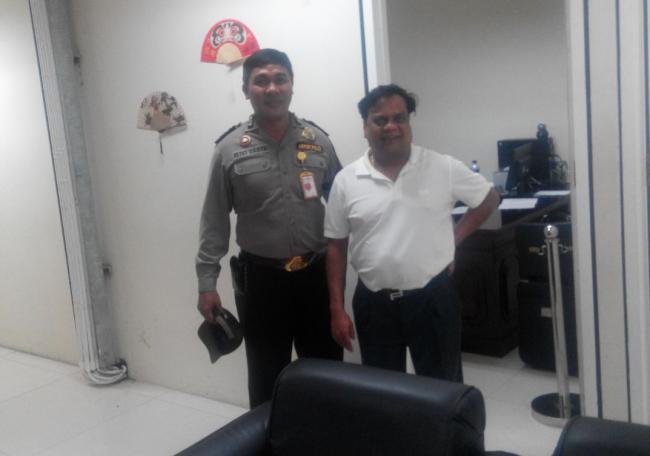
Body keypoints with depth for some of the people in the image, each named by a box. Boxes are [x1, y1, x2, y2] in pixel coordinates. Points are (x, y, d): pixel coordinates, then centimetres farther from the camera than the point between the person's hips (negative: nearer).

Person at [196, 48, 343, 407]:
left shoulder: (318, 141, 1)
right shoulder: (230, 150, -3)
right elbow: (214, 222, -1)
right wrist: (207, 283, -4)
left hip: (317, 274, 2)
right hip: (261, 278, -1)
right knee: (266, 377, 12)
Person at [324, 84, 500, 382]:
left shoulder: (443, 168, -5)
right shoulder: (346, 180, -2)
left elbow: (489, 199, 10)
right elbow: (336, 247, 2)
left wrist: (455, 238, 0)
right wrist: (337, 309, -1)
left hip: (433, 299, -1)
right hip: (374, 303, 1)